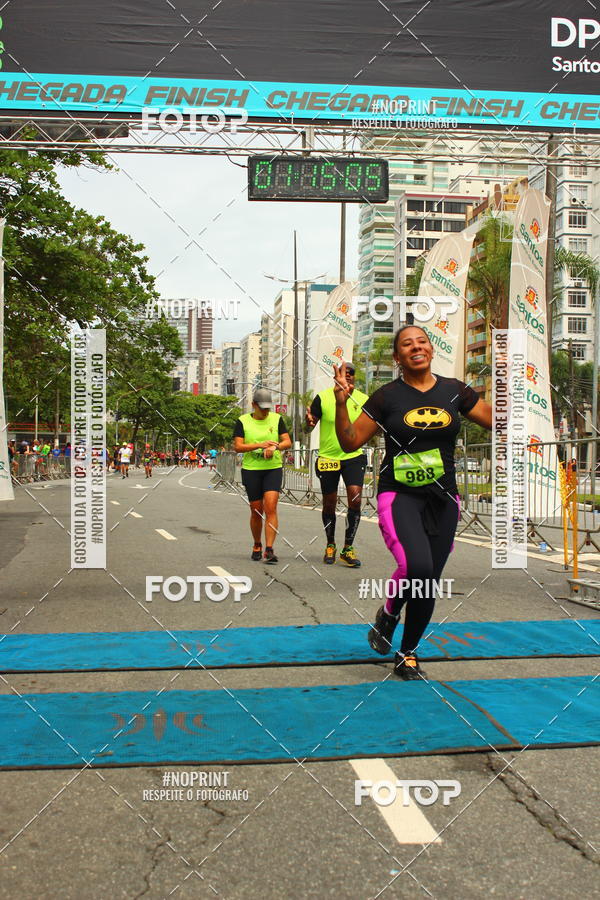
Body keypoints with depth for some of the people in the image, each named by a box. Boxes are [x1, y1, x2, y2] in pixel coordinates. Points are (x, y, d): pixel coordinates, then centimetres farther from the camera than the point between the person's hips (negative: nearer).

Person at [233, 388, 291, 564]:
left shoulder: (276, 419, 6)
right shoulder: (243, 421, 1)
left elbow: (287, 442, 3)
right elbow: (237, 447, -7)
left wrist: (275, 447, -18)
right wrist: (260, 445, -19)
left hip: (274, 469, 1)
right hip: (251, 470, 0)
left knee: (271, 508, -14)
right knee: (256, 511, 6)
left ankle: (269, 550, -16)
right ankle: (257, 546, 28)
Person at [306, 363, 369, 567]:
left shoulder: (363, 399, 2)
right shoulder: (323, 397, -3)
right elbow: (309, 426, -3)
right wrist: (309, 421, -26)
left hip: (354, 456, 1)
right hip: (327, 457, 0)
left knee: (355, 499, -15)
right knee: (329, 505, 9)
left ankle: (348, 548, -2)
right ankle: (330, 545, 30)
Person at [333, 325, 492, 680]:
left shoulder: (455, 391, 5)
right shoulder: (387, 396, -2)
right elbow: (350, 442, -2)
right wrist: (341, 402, -16)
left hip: (443, 498, 4)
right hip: (400, 497, -3)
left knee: (428, 584, 6)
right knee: (417, 566, -28)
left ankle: (408, 654, 29)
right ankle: (388, 615, 5)